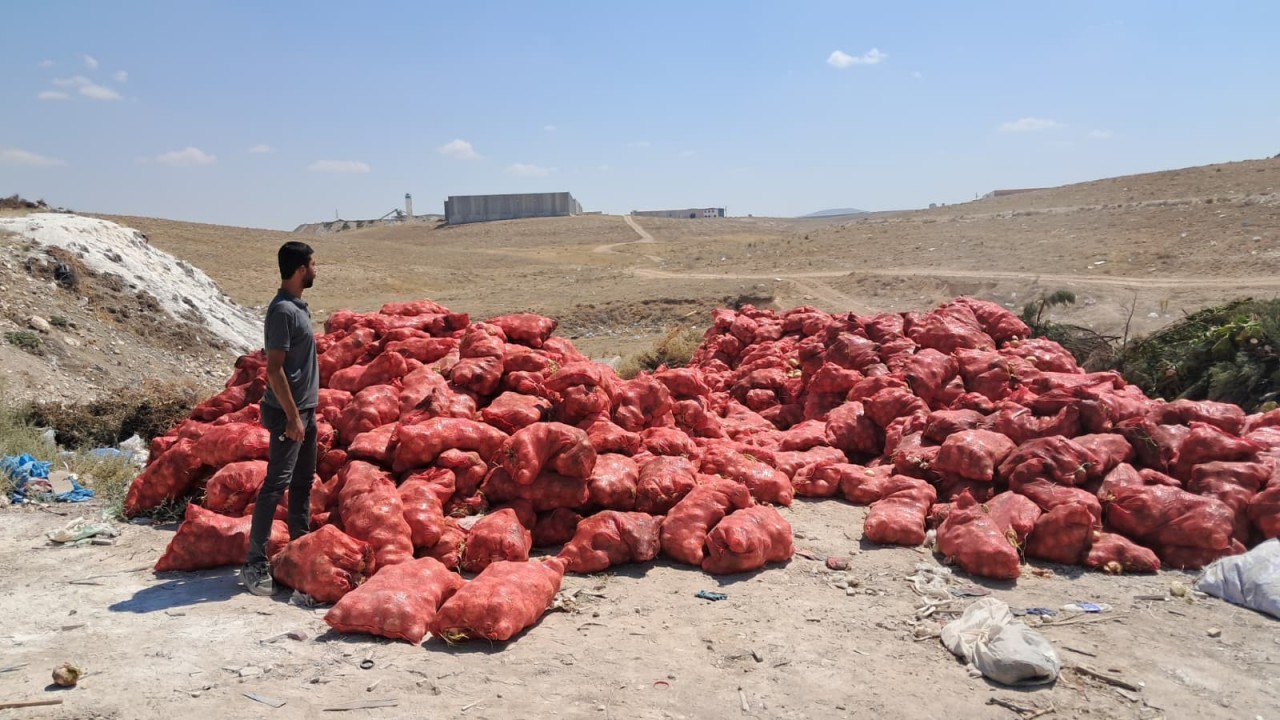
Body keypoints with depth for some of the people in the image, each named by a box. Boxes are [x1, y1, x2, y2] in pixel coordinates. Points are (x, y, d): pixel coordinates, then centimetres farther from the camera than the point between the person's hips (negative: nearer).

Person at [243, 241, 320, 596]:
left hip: (305, 408, 10)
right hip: (289, 411, -10)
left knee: (302, 481, 15)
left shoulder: (297, 305, 12)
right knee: (276, 484, -7)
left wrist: (306, 411, 19)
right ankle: (255, 563, -2)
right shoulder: (283, 310, -18)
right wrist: (292, 416, -20)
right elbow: (274, 369, -21)